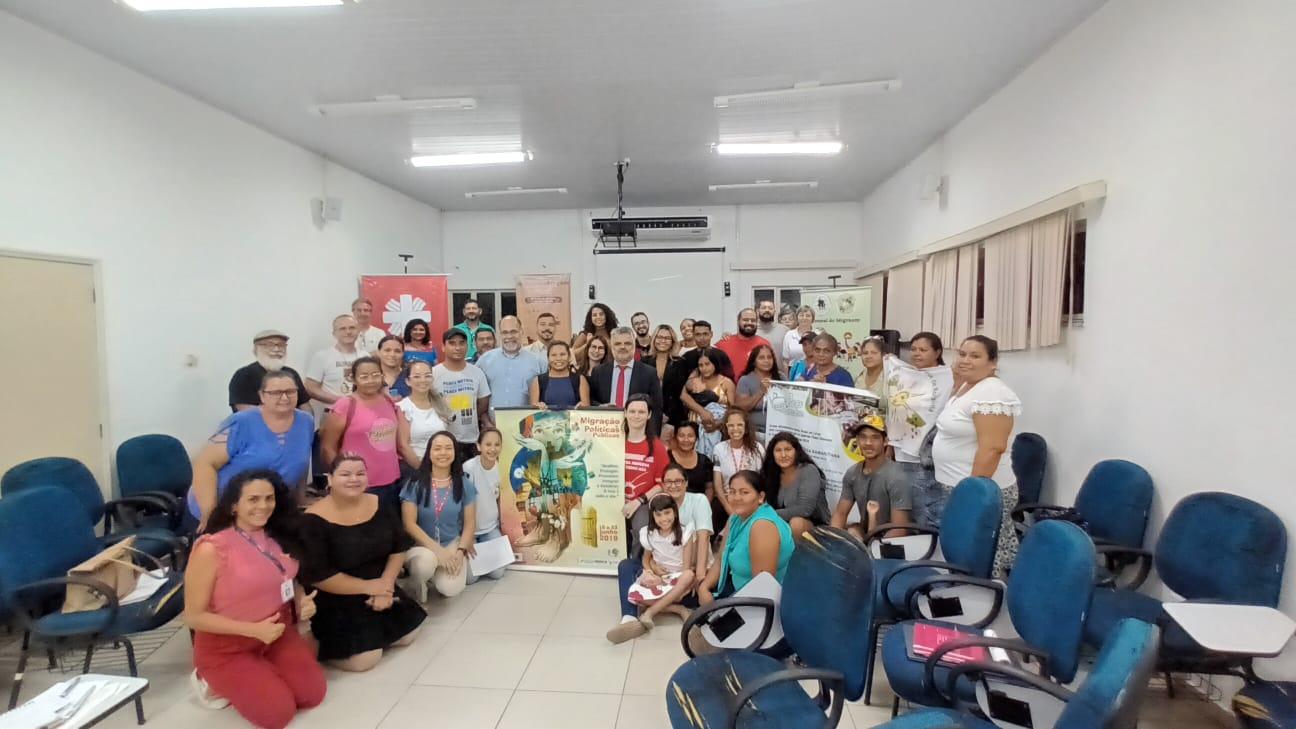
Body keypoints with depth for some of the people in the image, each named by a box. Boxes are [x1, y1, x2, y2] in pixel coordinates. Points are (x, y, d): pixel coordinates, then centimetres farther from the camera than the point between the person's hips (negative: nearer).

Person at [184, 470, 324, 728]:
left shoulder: (279, 538, -4)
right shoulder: (211, 549, -21)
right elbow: (194, 616, -16)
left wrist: (302, 601, -9)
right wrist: (253, 629, -24)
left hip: (278, 635, 5)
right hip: (226, 648, -5)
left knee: (313, 694, -6)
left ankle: (262, 671, 18)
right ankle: (215, 682, 11)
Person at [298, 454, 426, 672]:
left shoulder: (379, 505, -1)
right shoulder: (314, 520, -18)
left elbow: (398, 548, 4)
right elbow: (316, 576, -19)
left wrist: (386, 583, -13)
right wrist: (368, 587, -17)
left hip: (380, 590, 6)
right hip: (335, 603, -6)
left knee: (407, 635, 6)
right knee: (364, 659, -17)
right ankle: (319, 642, 8)